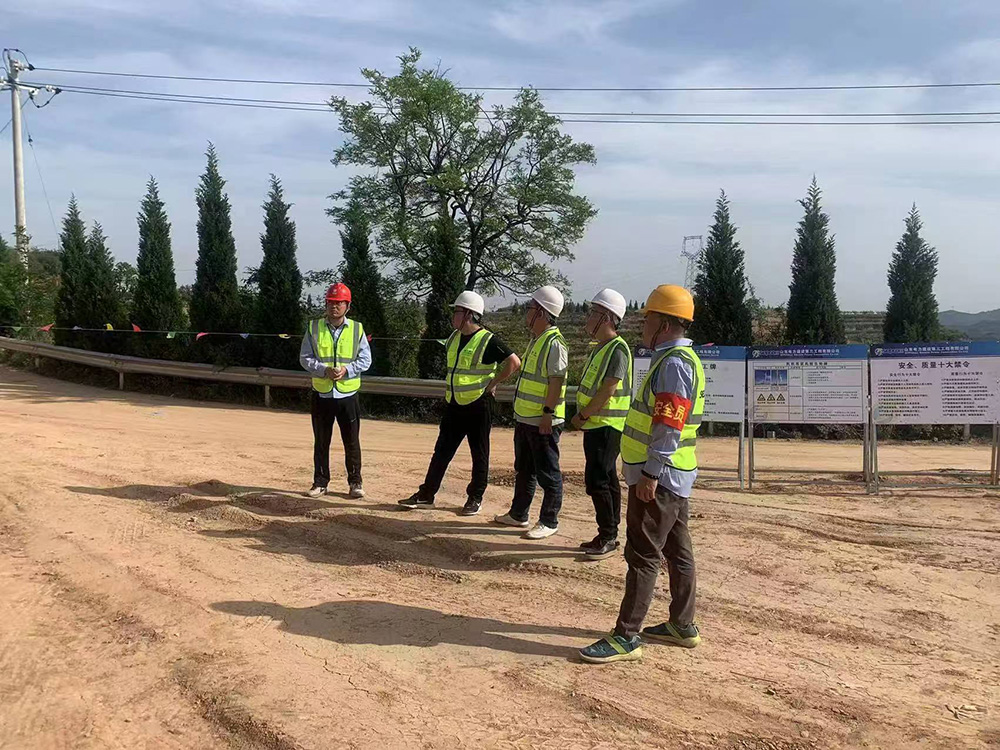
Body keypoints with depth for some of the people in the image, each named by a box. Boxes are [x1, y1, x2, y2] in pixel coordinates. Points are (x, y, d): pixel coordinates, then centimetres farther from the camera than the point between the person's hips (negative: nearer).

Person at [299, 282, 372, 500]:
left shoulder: (357, 329, 3)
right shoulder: (314, 327, 3)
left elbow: (365, 359, 2)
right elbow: (305, 358, 1)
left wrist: (346, 370, -15)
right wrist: (324, 370, -15)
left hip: (348, 394, -1)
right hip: (321, 394, 1)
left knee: (352, 442, 4)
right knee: (321, 442, 9)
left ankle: (355, 482, 15)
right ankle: (320, 482, 20)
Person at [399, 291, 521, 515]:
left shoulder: (488, 341, -14)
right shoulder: (454, 337, 10)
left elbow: (514, 362, -18)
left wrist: (493, 383, -14)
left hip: (478, 405, -7)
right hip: (454, 405, 7)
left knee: (479, 454, 6)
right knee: (442, 451, 9)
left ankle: (475, 498, 17)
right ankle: (426, 495, 15)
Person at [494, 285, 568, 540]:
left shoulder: (554, 343, -18)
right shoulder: (535, 340, 14)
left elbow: (557, 381, -22)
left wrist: (548, 412, -25)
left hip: (543, 422, -10)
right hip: (525, 418, 10)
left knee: (547, 474, 1)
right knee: (523, 470, 20)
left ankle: (549, 522, 11)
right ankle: (518, 514, 32)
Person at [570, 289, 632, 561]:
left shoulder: (617, 349, -16)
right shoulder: (600, 348, 15)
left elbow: (608, 391, -21)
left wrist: (583, 415, -12)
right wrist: (582, 416, 9)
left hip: (607, 426, -10)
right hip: (596, 425, 10)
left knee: (597, 480, -10)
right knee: (607, 480, 13)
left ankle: (608, 536, 0)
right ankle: (608, 536, 21)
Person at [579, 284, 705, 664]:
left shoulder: (674, 363, -18)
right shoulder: (676, 359, 16)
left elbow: (670, 426, -24)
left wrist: (651, 473, -24)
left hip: (658, 478, -11)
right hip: (673, 477, 11)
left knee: (643, 554, -6)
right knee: (677, 551, 17)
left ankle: (626, 637, 0)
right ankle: (683, 626, 28)